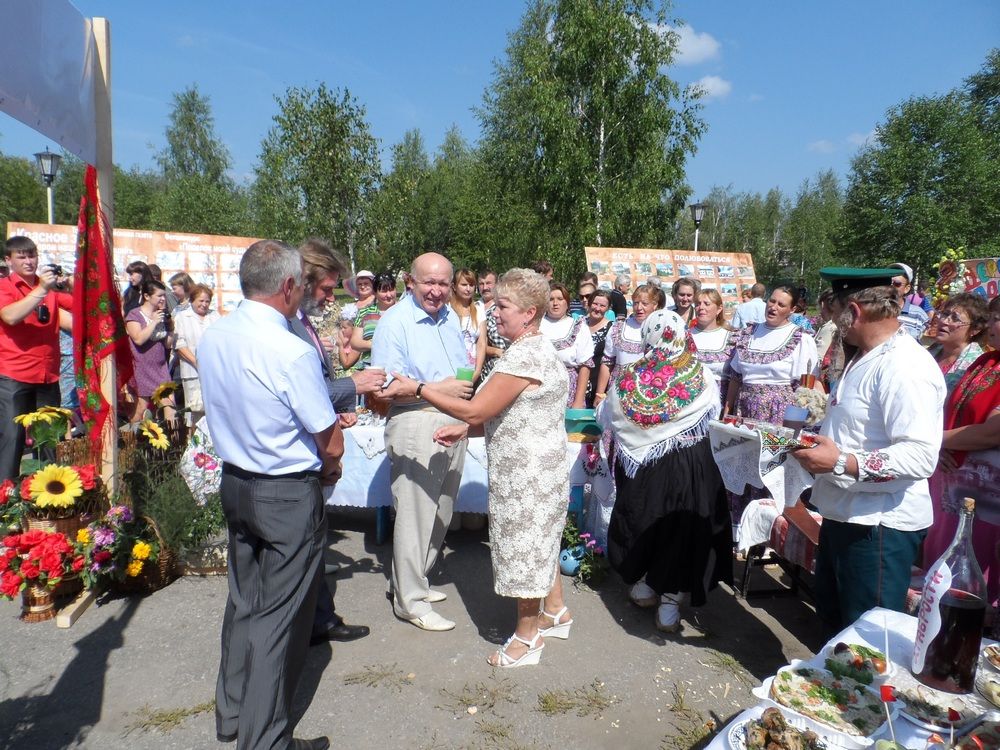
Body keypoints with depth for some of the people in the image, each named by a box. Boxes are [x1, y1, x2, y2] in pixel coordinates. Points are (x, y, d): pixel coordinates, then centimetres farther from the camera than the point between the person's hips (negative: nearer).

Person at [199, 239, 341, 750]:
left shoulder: (210, 338, -2)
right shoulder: (292, 352, -24)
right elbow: (332, 445, -18)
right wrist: (326, 472, 5)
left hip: (235, 483, 7)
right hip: (289, 496, -7)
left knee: (244, 601, 22)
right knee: (280, 615, 7)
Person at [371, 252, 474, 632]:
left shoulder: (449, 317, 12)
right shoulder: (395, 322, -11)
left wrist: (465, 386, 4)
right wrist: (435, 390, -20)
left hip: (454, 425, 8)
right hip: (416, 426, -8)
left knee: (441, 511, 17)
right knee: (415, 514, -2)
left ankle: (413, 580, 34)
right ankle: (410, 601, 13)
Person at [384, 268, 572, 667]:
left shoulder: (524, 355, -24)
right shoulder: (538, 348, 10)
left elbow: (476, 410, -23)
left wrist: (418, 388, -15)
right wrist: (464, 430, 8)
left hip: (528, 473, -10)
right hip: (540, 465, 10)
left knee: (524, 548, 5)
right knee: (539, 542, 22)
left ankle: (527, 636, 22)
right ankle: (555, 611, 40)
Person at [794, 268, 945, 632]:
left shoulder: (905, 366, -21)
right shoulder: (863, 359, 12)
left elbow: (921, 456, -30)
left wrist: (840, 463, -30)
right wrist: (816, 438, 11)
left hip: (880, 526, -10)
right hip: (842, 514, 10)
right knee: (832, 619, 24)